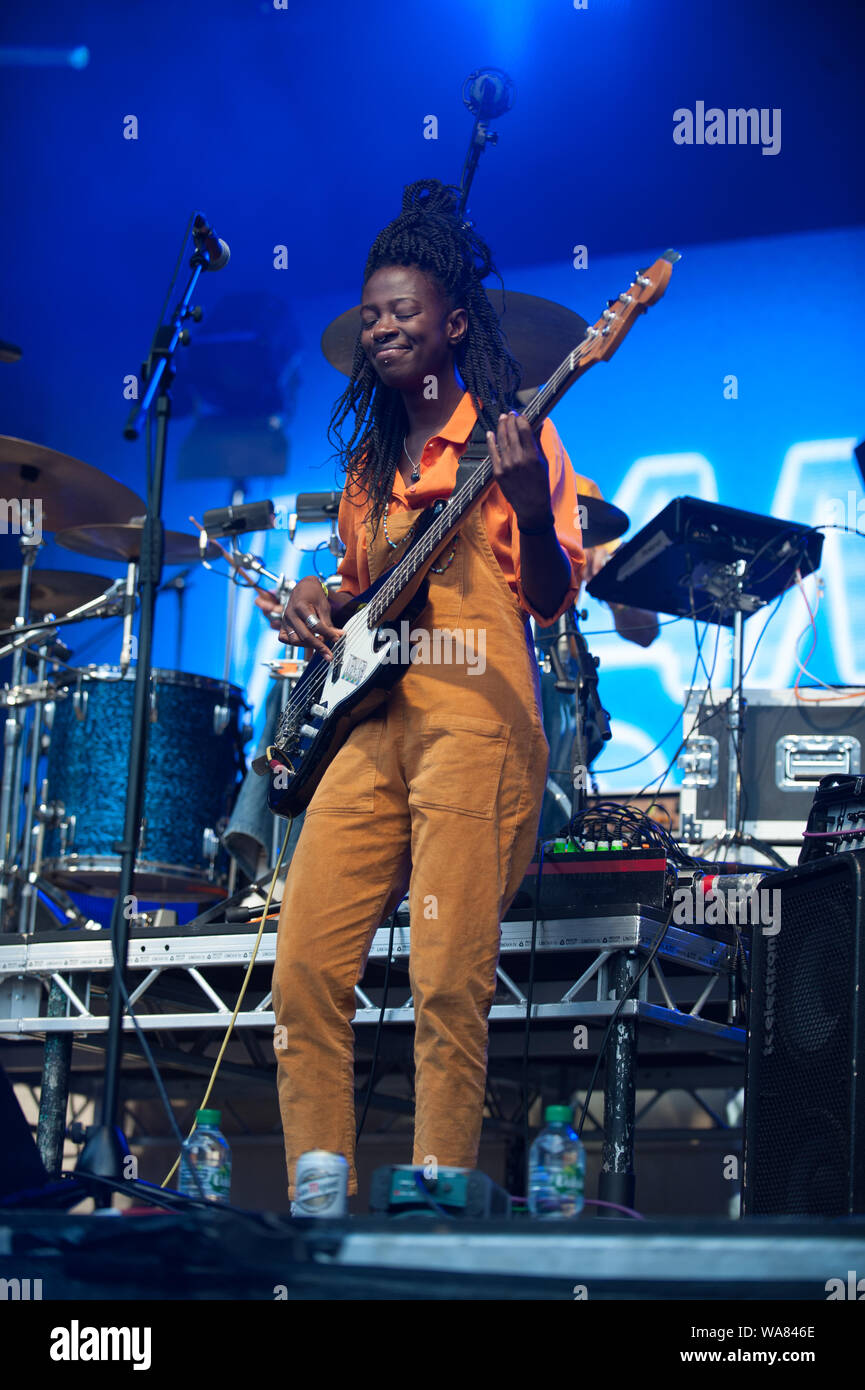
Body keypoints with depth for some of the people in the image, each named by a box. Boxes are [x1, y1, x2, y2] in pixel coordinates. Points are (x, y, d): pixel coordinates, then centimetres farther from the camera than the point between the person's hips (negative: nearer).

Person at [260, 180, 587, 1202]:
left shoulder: (510, 435, 5)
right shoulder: (368, 459, 22)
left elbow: (553, 600, -2)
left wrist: (532, 508, -21)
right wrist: (316, 607, 8)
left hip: (475, 725, -6)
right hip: (368, 727, 6)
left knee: (449, 984, -10)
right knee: (303, 971, -4)